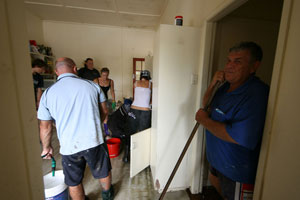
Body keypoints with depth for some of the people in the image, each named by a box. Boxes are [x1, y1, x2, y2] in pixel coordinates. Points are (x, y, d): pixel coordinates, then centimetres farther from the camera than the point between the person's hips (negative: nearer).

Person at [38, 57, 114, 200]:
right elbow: (104, 111, 4)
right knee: (103, 172, 25)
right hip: (94, 141, 0)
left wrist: (46, 148, 21)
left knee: (74, 182, 25)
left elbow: (45, 127, 5)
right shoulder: (92, 85, -3)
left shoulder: (48, 93, -1)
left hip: (69, 146, 1)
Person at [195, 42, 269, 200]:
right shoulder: (227, 85, 0)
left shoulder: (257, 94, -30)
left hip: (238, 170, -8)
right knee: (214, 179, 32)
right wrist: (212, 84, -10)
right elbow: (207, 105, 7)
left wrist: (205, 120, -25)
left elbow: (238, 137, -37)